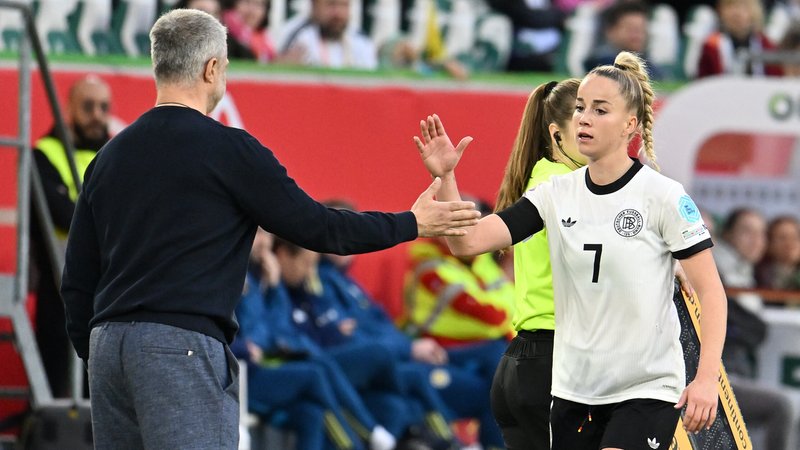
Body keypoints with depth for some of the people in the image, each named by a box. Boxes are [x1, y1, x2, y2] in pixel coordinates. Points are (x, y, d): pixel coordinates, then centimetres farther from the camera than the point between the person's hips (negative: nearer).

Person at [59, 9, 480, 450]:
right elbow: (316, 227, 1)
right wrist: (413, 223, 13)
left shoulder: (110, 156, 15)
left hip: (107, 347, 7)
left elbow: (77, 278, 15)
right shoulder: (228, 149, -4)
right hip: (181, 347, -7)